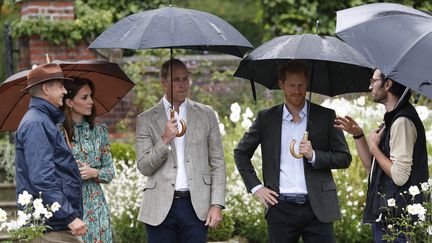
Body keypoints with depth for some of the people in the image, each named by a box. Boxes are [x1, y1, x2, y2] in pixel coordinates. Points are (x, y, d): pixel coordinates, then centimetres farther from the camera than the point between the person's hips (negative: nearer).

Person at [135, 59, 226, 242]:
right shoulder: (146, 119, 5)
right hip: (161, 208, 0)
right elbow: (144, 167, 1)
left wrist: (217, 204, -1)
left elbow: (217, 163, 8)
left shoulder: (206, 115, 9)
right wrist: (165, 140, -14)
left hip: (196, 206, 1)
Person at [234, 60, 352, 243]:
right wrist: (255, 186, 4)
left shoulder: (326, 116, 5)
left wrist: (313, 155, -11)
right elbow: (240, 153, 16)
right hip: (281, 208, 1)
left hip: (317, 207, -1)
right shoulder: (266, 118, 8)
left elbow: (345, 158, 5)